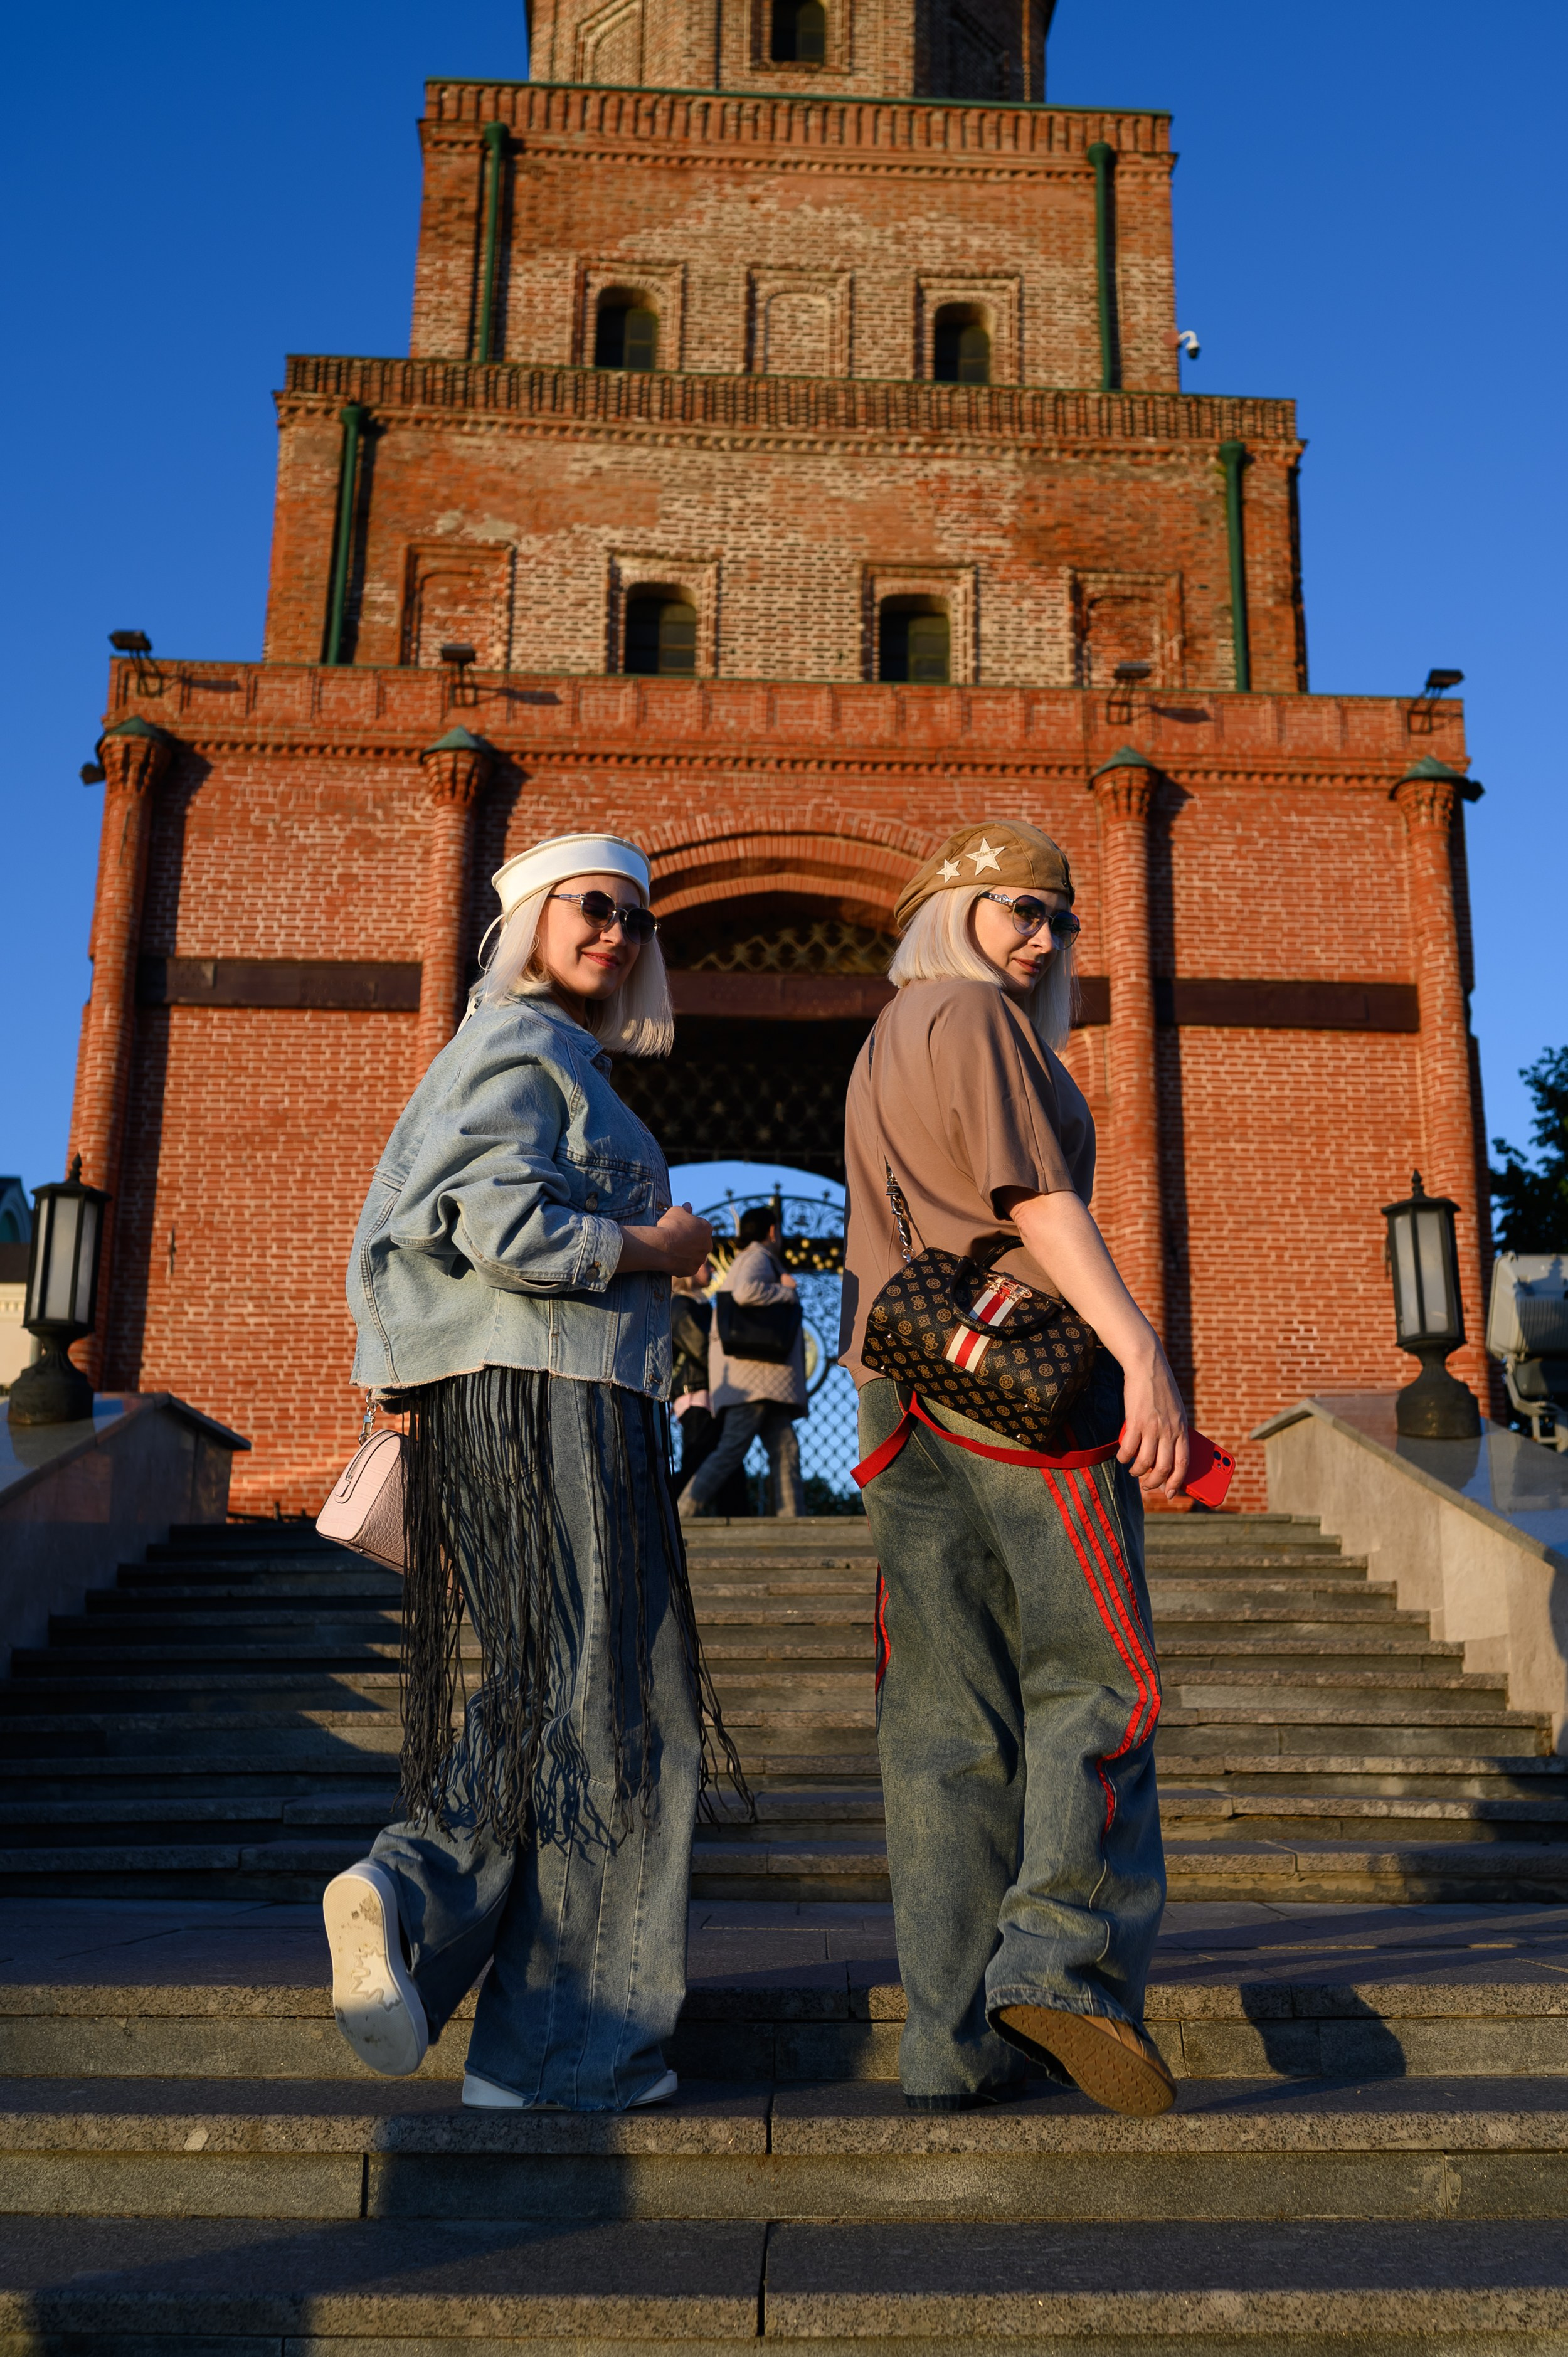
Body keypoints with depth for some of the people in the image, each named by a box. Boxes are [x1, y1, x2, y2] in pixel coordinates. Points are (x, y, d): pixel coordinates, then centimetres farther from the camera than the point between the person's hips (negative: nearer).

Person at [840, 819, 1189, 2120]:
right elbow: (1034, 1197, -14)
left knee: (945, 1718, 4)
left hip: (903, 1386, 8)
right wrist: (1139, 1346, -21)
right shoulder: (972, 1015, -1)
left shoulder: (882, 1049, 27)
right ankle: (1063, 1962, -18)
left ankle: (955, 2037, 5)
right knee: (1092, 1681, -4)